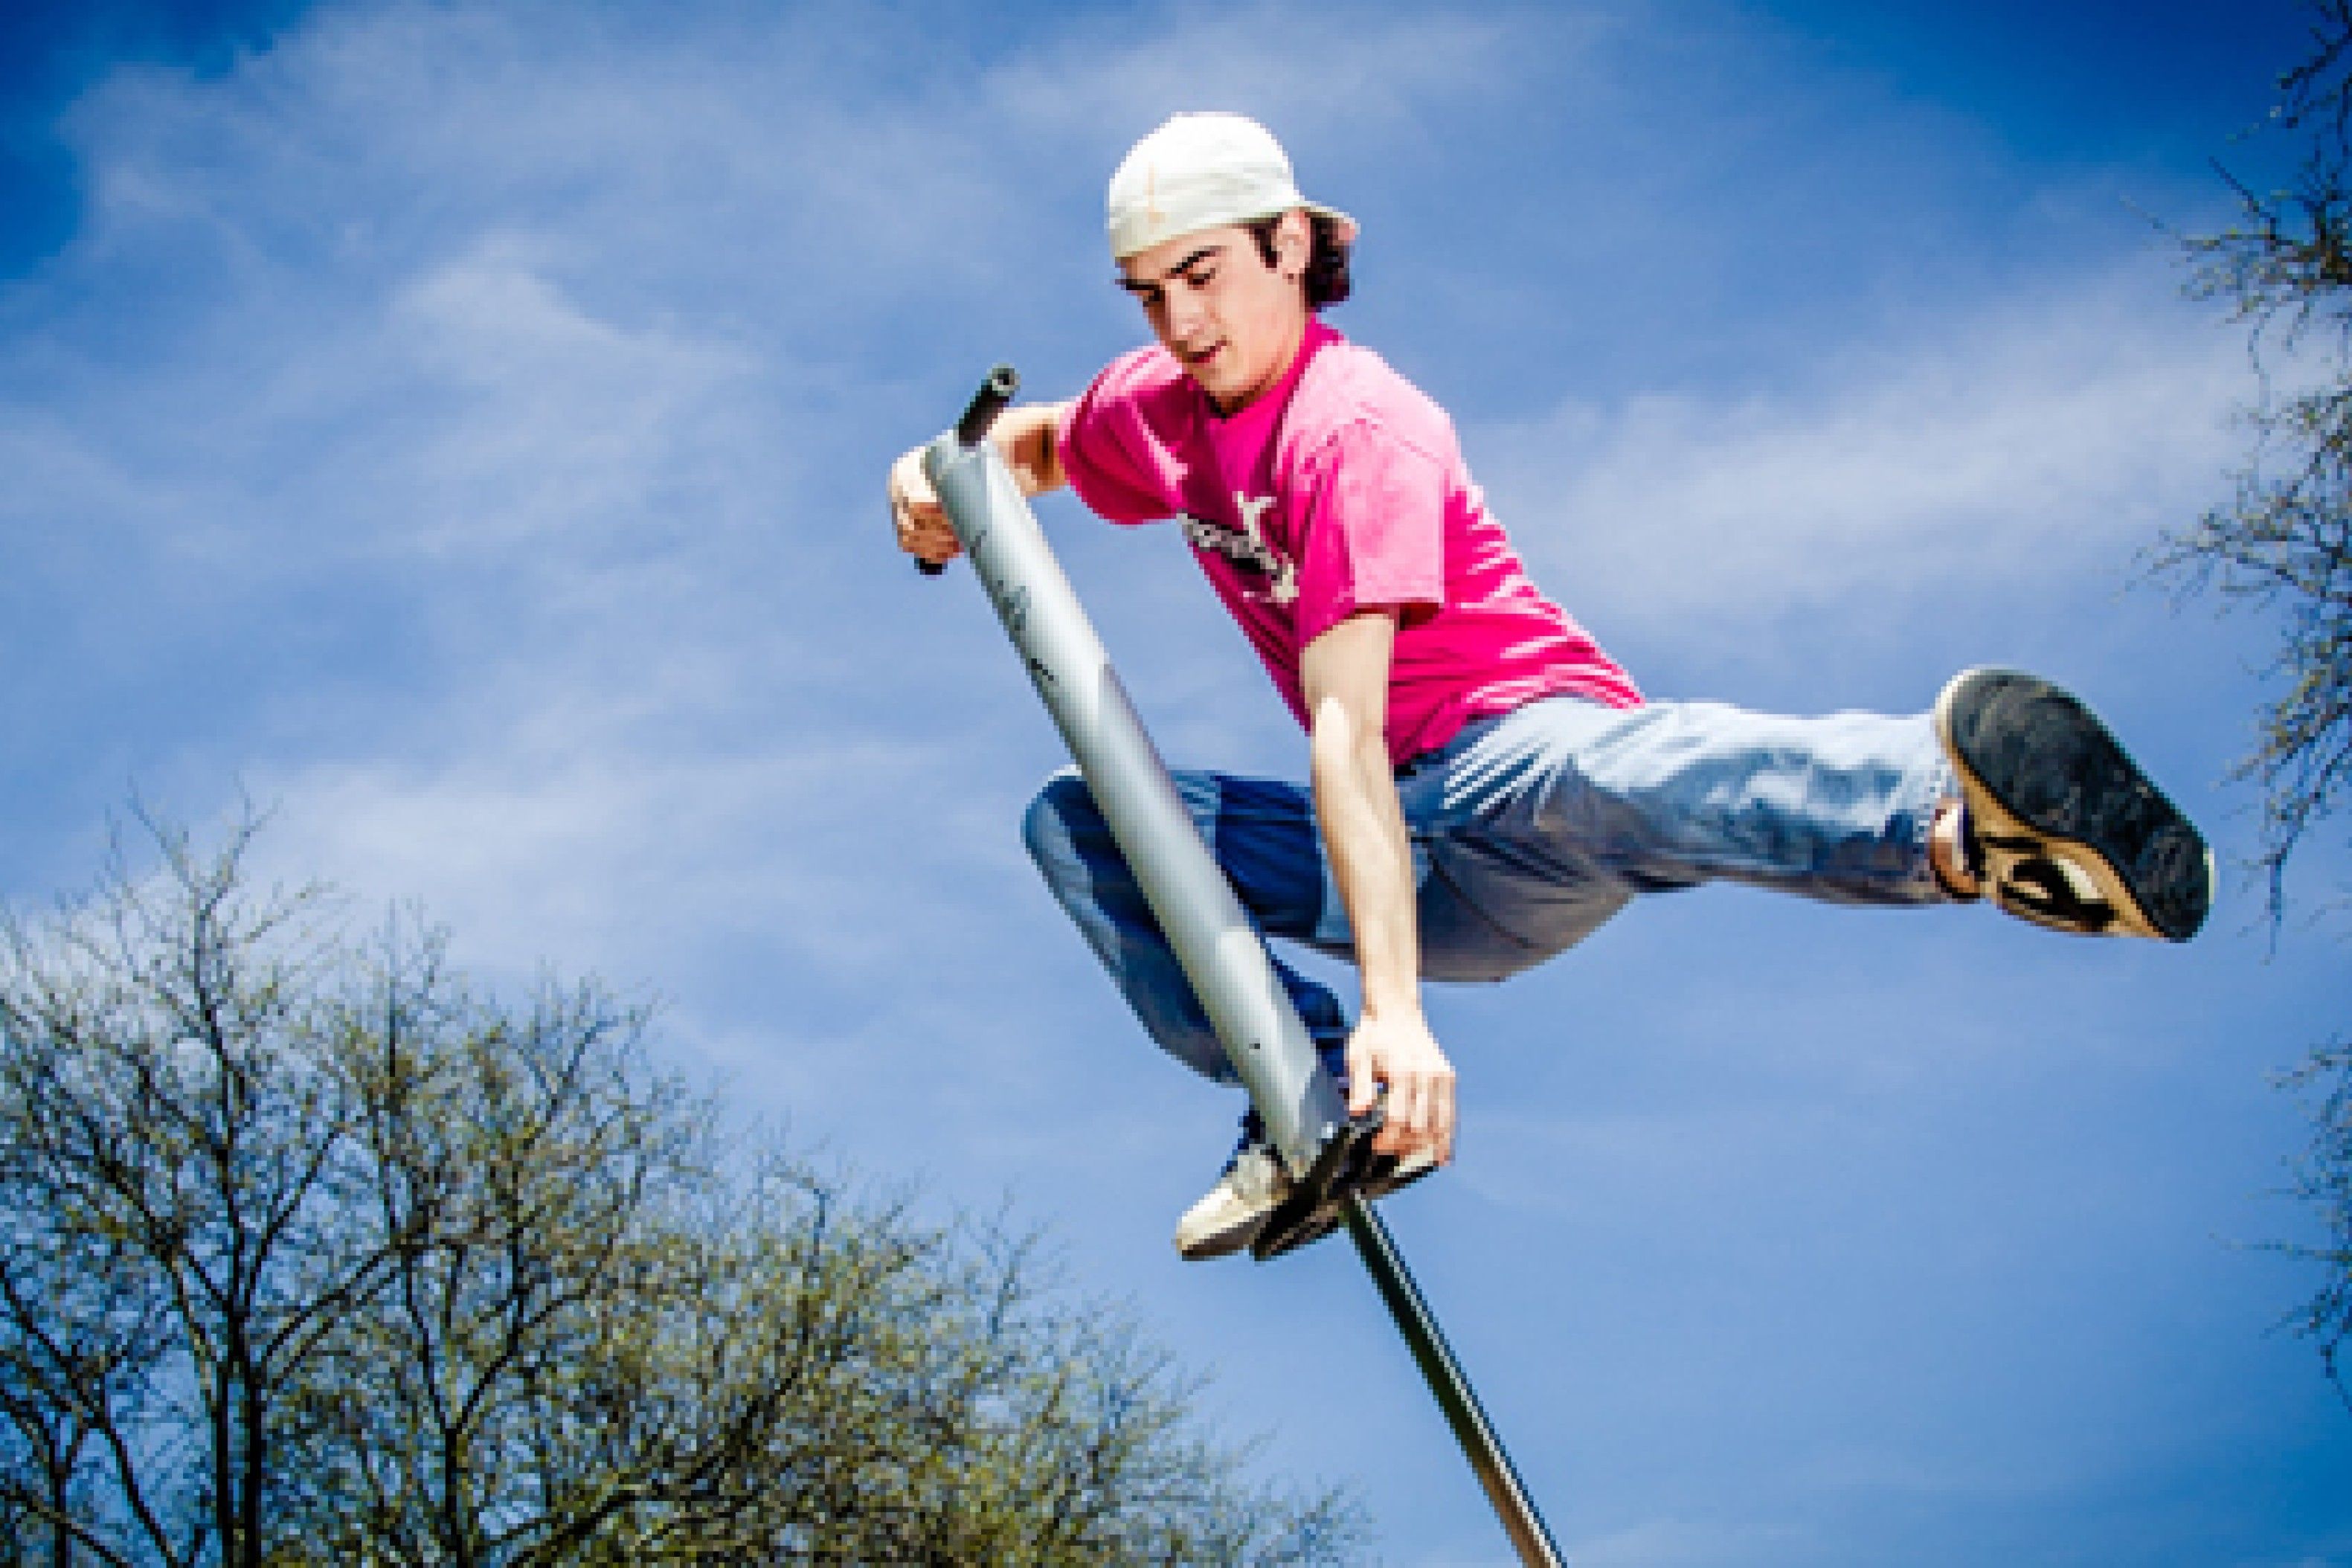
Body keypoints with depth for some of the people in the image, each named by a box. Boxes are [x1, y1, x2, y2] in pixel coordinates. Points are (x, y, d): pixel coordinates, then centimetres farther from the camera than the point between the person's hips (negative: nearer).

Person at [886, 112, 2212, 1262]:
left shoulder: (1355, 428, -18)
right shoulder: (1164, 410, 5)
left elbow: (1345, 724, -32)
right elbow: (1037, 442, 30)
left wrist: (1394, 1005, -40)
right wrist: (935, 482, 5)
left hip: (1522, 741, -8)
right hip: (1421, 873, 8)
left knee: (1577, 781, -44)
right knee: (1073, 819, 5)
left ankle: (1961, 814, -73)